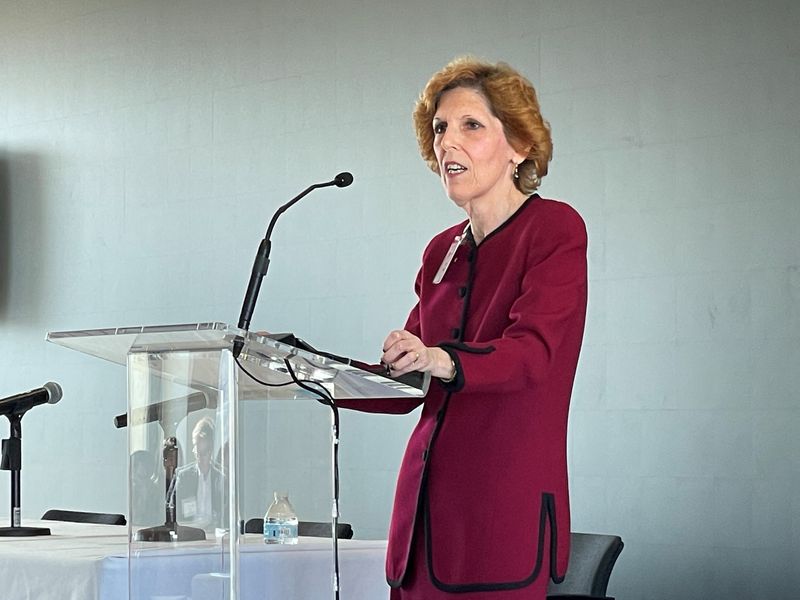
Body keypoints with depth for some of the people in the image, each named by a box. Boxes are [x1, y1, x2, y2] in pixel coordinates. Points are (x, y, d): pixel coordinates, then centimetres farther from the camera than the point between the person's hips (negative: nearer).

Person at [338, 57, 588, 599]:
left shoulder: (555, 228, -3)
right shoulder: (443, 251, 16)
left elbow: (532, 351, -18)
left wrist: (442, 361, -36)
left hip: (507, 501, -6)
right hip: (428, 494, 6)